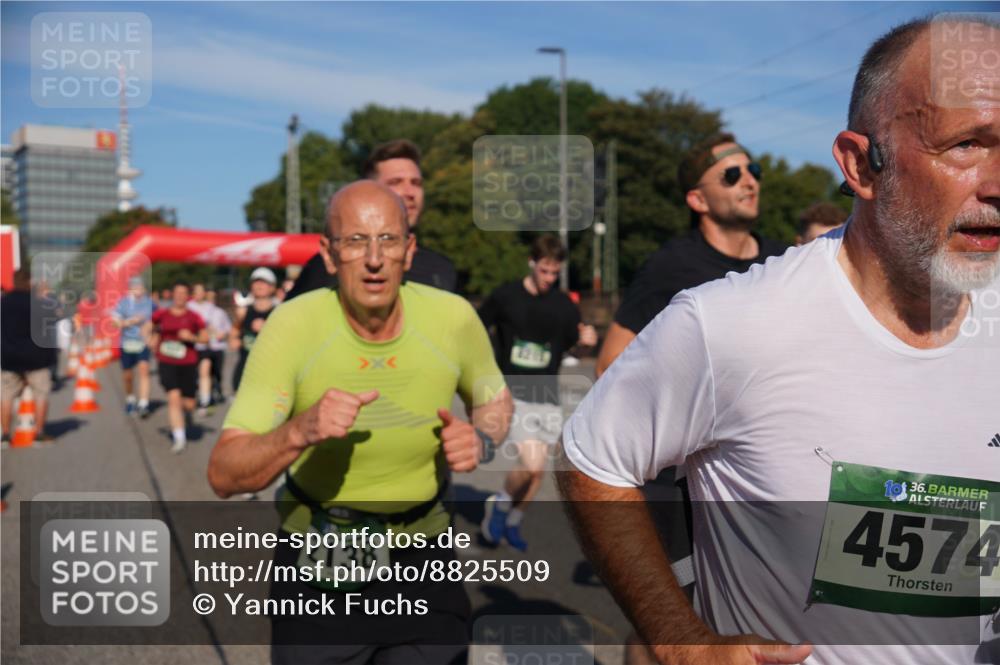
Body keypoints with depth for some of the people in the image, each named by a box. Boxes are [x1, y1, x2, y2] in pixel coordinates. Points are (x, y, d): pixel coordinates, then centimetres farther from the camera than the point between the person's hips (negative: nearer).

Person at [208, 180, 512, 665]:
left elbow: (494, 398, 8)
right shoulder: (292, 325, -19)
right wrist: (301, 431, -40)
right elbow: (223, 475, -21)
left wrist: (479, 438, -14)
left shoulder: (453, 318, -13)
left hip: (422, 554, 1)